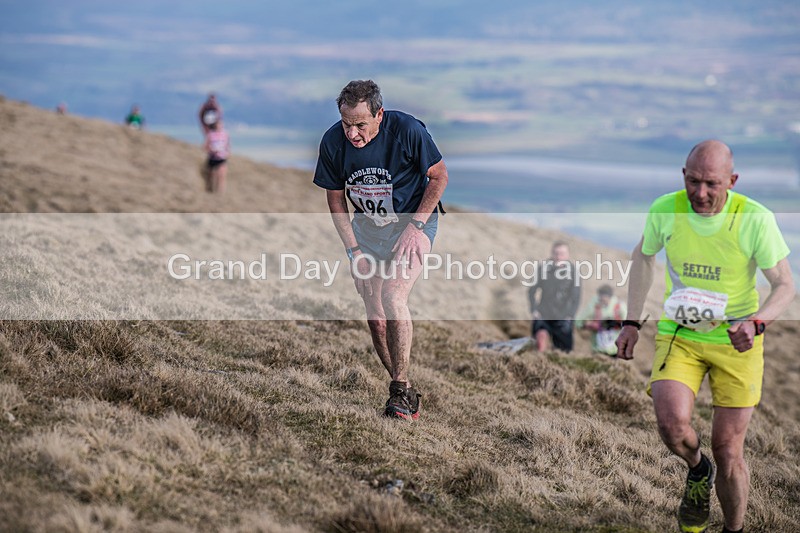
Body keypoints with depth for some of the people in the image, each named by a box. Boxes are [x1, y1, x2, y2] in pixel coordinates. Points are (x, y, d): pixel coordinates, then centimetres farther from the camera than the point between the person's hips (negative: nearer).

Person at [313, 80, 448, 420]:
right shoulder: (333, 142, -13)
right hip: (367, 227, 4)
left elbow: (439, 176, -9)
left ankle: (400, 390, -12)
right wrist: (354, 251, -6)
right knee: (375, 318, -2)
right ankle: (406, 394, 15)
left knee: (393, 297, -24)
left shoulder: (407, 131, -23)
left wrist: (415, 226, -16)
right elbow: (335, 198, 1)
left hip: (414, 221, -4)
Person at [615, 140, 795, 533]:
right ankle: (698, 471, 12)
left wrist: (755, 323, -28)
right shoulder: (665, 209, -10)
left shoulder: (755, 219, -17)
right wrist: (631, 322, 7)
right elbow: (643, 257, 11)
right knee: (672, 423, -23)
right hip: (678, 335, 1)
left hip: (735, 339, -1)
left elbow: (785, 286, -8)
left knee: (728, 449, 0)